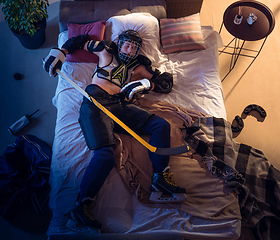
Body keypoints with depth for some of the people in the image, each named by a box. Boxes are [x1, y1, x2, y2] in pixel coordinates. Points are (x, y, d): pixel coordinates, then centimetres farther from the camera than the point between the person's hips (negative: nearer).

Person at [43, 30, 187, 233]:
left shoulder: (138, 67, 27)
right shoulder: (106, 52, 23)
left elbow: (167, 83, 21)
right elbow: (81, 41, 37)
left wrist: (146, 83, 4)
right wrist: (60, 52, 23)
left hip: (120, 106, 4)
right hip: (95, 101, -4)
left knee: (161, 125, -15)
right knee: (106, 155, -27)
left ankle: (160, 181, -14)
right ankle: (81, 206, -16)